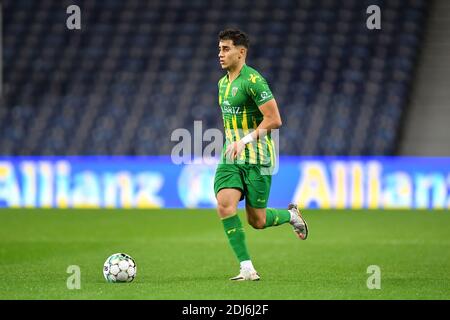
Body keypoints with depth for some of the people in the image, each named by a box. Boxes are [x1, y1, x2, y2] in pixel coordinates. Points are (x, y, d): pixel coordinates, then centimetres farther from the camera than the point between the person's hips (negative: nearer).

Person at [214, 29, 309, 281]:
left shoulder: (253, 81, -14)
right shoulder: (223, 83, 13)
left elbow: (274, 120, -18)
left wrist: (244, 140, -20)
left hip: (257, 158, -7)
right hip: (231, 158, 7)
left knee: (257, 221, -2)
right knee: (225, 205, -17)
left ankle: (291, 215, 33)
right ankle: (247, 269, -12)